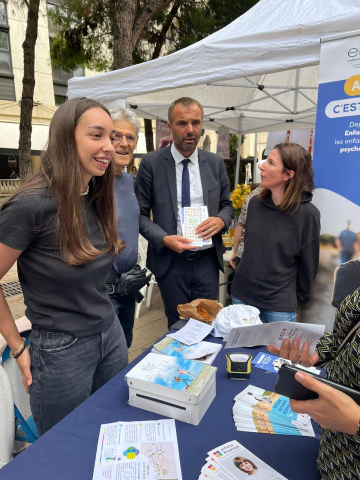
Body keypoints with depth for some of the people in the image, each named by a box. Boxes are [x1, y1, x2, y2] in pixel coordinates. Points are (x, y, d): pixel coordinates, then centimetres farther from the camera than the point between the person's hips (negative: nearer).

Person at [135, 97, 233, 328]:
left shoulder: (215, 163, 3)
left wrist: (221, 220, -11)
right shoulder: (151, 163, -6)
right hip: (170, 260, -2)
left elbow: (227, 204, 12)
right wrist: (164, 239, -20)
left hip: (207, 259, 3)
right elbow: (140, 213, -4)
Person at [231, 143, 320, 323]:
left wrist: (298, 297, 1)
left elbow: (308, 262, -7)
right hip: (241, 293, 5)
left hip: (280, 304, -4)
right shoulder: (255, 203, -2)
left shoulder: (307, 213, -16)